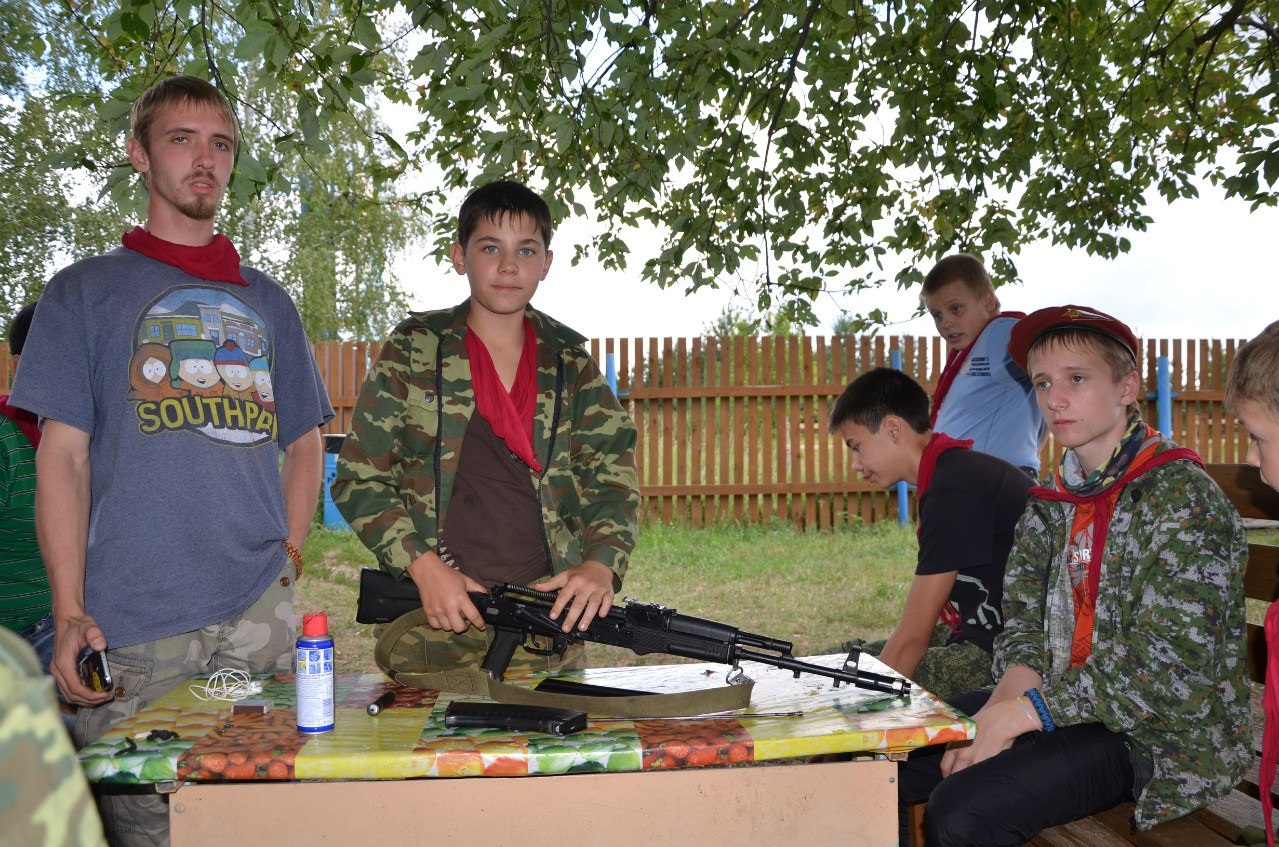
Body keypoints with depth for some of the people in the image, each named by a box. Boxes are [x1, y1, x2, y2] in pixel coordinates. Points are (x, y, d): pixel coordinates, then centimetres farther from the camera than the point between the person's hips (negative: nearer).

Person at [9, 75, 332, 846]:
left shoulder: (266, 301, 17)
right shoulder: (86, 291, 8)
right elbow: (64, 454, 1)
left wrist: (289, 558, 4)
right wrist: (70, 611, -9)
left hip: (260, 613, 3)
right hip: (133, 619, -3)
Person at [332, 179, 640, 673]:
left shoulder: (571, 363, 8)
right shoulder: (413, 350, 2)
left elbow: (614, 478, 6)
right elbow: (358, 479, 0)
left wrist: (600, 563, -13)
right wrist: (424, 566, -13)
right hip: (434, 623, -2)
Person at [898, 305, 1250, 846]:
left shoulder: (1180, 495, -16)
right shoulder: (1054, 498, 8)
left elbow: (1172, 669, -23)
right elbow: (1025, 621, 7)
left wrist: (1021, 713, -21)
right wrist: (1001, 704, -16)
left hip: (1162, 734, -7)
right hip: (1064, 705, 7)